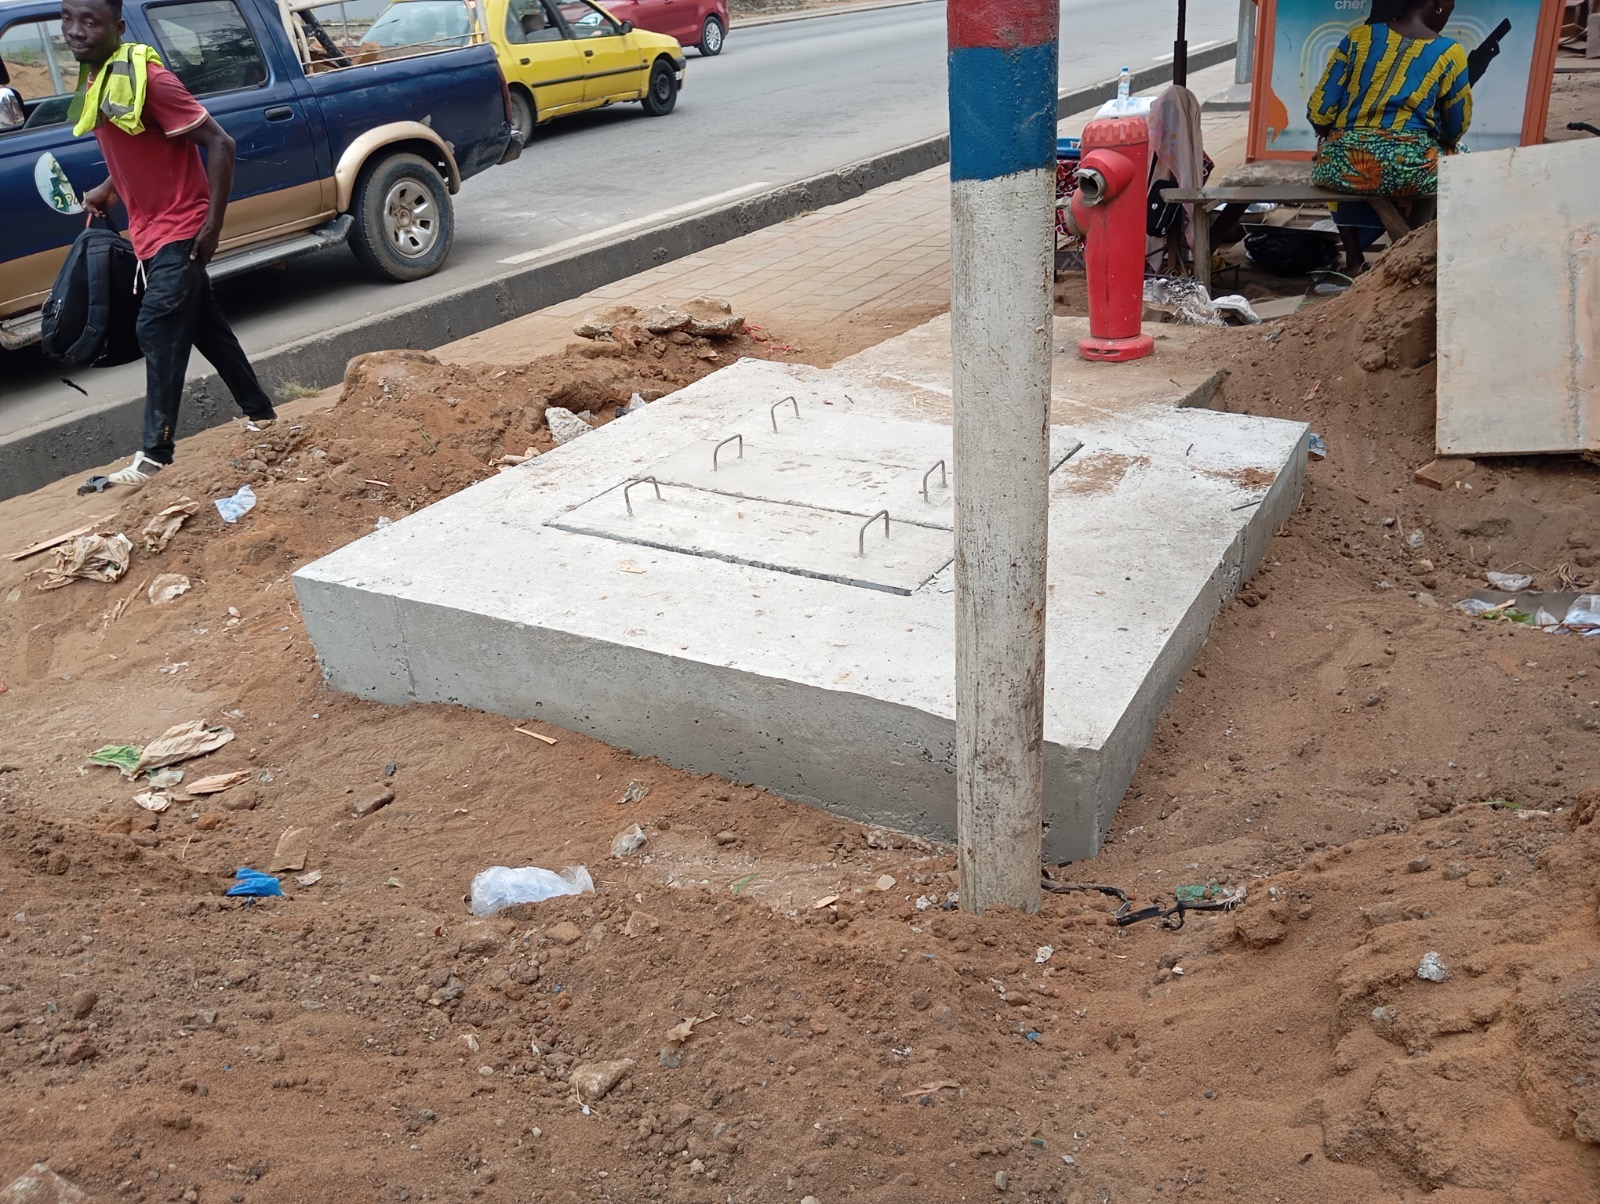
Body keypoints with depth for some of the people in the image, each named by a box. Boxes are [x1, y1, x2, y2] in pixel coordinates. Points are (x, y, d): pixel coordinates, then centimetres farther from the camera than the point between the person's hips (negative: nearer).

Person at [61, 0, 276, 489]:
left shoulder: (145, 77, -19)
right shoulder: (95, 83, 7)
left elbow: (219, 144, -20)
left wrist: (213, 223, -21)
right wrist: (106, 191, 8)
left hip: (179, 232, -9)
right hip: (151, 232, 9)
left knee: (159, 333, -11)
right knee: (205, 327, 16)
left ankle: (155, 454, -7)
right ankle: (259, 412, 30)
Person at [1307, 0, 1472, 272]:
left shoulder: (1359, 36, 6)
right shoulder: (1449, 53, 2)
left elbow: (1319, 113, 4)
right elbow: (1456, 130, 12)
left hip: (1341, 165, 2)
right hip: (1409, 171, -1)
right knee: (1457, 159, 34)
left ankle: (1354, 258, 30)